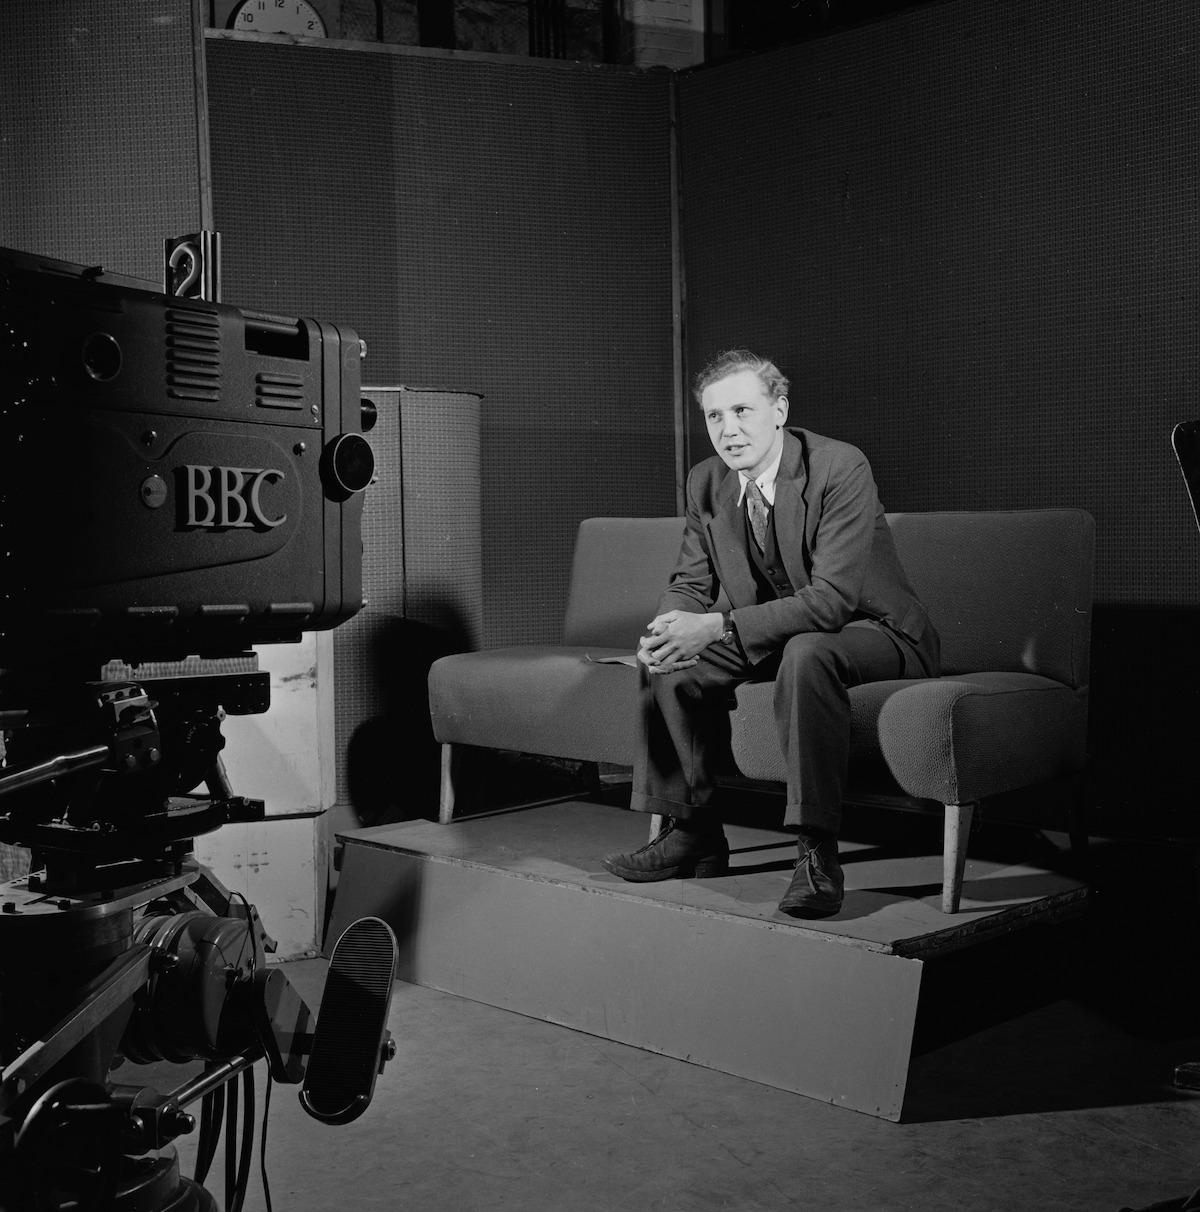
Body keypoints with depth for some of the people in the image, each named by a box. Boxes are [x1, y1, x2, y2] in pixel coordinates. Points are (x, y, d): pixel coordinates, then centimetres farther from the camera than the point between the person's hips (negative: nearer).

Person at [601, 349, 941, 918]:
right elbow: (691, 583, 3)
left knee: (805, 653, -38)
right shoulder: (706, 482, -3)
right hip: (776, 635, 7)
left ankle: (817, 850, -29)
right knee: (668, 661, -8)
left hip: (874, 632, -7)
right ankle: (692, 833, 3)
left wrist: (717, 628, -37)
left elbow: (832, 598, -32)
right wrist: (670, 628, -22)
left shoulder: (840, 468, -25)